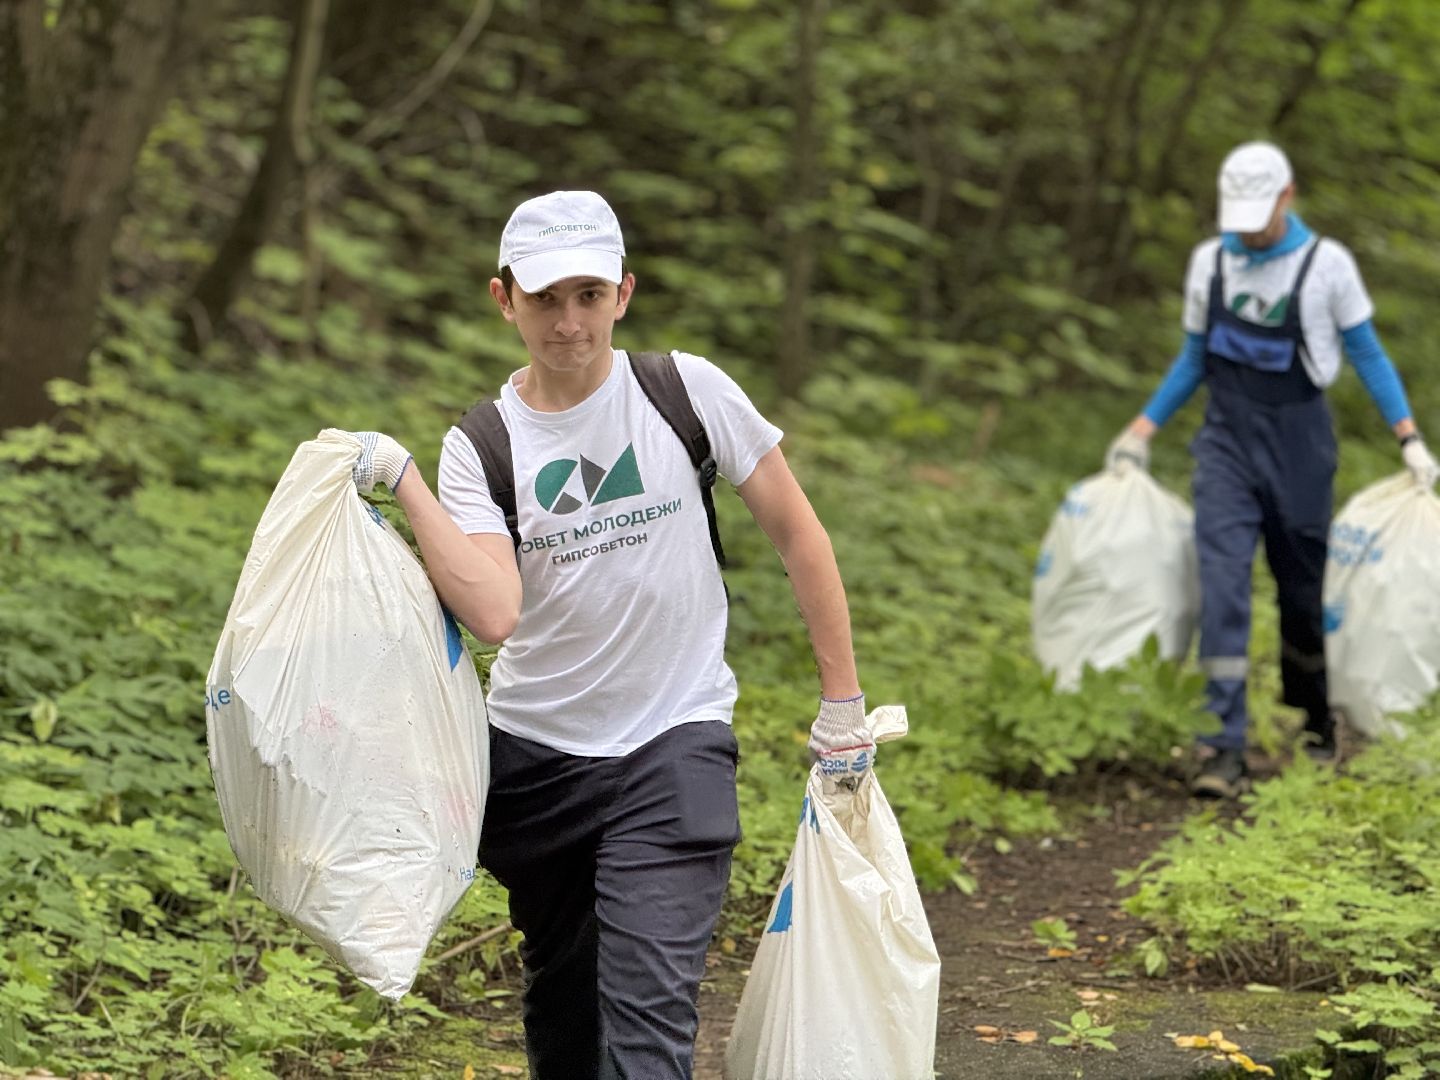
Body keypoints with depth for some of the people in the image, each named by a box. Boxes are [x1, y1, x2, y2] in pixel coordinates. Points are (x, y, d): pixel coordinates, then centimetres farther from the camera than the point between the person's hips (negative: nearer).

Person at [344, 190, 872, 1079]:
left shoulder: (687, 393, -6)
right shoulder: (480, 447, -4)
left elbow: (797, 531, 3)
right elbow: (493, 611, -21)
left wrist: (842, 703, 4)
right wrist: (402, 482, -23)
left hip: (674, 743, -3)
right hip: (535, 750, 3)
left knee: (646, 1007, -16)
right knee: (561, 1001, 15)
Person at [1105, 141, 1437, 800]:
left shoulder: (1326, 264, -5)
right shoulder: (1209, 261, 4)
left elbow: (1367, 355, 1)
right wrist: (1142, 430, 11)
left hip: (1298, 442, -1)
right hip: (1226, 441, 2)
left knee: (1303, 589, 8)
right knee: (1221, 587, -12)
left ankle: (1312, 722, 31)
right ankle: (1226, 749, -17)